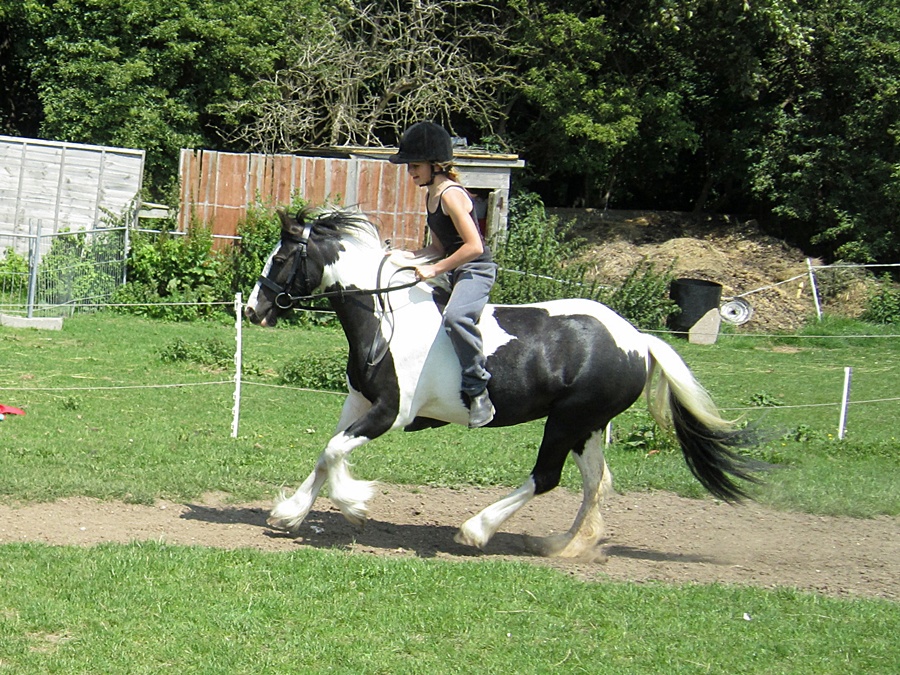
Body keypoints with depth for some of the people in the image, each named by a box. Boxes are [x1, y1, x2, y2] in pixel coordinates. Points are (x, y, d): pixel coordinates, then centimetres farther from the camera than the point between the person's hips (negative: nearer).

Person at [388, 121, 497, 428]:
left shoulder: (451, 195, -18)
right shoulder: (431, 195, 12)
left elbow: (474, 246, -24)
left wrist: (435, 268, -23)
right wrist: (409, 256, 2)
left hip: (476, 270, -11)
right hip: (453, 272, 11)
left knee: (455, 317, -38)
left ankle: (478, 389, -33)